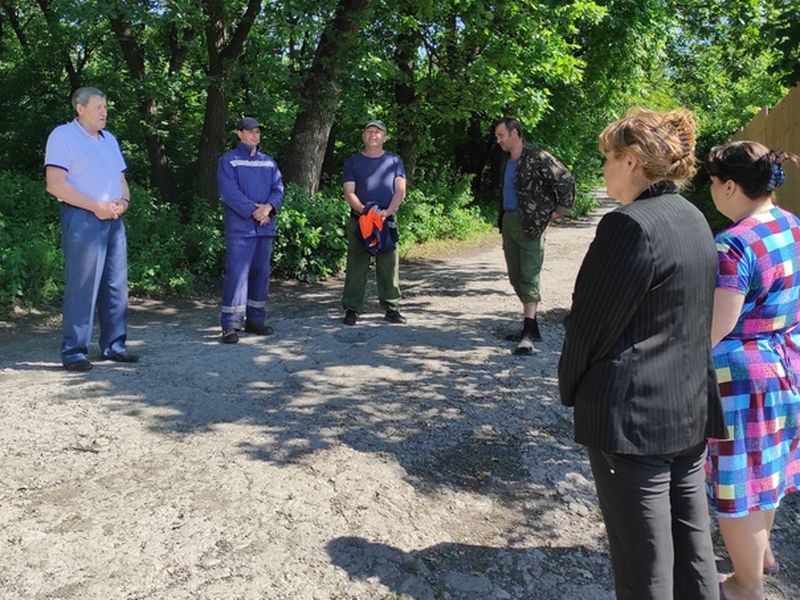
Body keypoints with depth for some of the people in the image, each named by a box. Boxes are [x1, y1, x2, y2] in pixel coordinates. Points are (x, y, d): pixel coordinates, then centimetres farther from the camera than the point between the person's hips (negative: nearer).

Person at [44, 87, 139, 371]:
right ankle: (74, 351, 2)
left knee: (116, 285, 8)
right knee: (82, 287, -6)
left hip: (114, 220, 7)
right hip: (82, 219, -7)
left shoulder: (109, 139, 19)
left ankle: (113, 345, 17)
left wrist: (124, 201, -1)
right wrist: (96, 206, -16)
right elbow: (54, 184, -13)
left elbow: (121, 179, 21)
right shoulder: (63, 135, -4)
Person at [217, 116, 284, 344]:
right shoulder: (228, 161, 1)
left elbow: (279, 189, 7)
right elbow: (229, 192, -11)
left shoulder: (269, 162, 16)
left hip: (265, 227, 6)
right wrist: (253, 211, -17)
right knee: (236, 273, -10)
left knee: (261, 272, 10)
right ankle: (230, 325, -7)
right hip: (239, 227, -6)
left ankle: (255, 320, 21)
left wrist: (268, 207, -13)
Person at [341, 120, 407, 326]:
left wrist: (388, 211, -15)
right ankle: (352, 309, 4)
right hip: (359, 221, -1)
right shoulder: (353, 162, 9)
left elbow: (400, 191, 3)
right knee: (356, 267, -1)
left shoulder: (394, 161, 12)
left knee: (389, 267, 1)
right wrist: (363, 209, -17)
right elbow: (349, 192, 1)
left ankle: (392, 308, 9)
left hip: (387, 221, 1)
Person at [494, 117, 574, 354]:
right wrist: (502, 219, 14)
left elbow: (565, 179, -10)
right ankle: (531, 326, 22)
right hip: (508, 222, 9)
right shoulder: (507, 162, 14)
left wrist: (562, 209, -7)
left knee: (528, 277, -11)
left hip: (531, 224, -9)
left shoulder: (537, 157, -10)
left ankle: (529, 334, -11)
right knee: (516, 278, 11)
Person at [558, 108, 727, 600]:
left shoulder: (630, 225, -19)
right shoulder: (695, 221, 9)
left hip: (634, 413, -9)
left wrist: (572, 388, 1)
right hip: (692, 408, 9)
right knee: (692, 547, 19)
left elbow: (590, 320, -15)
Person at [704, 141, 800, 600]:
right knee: (761, 467, 26)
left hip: (741, 378, -9)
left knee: (736, 480, 8)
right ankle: (761, 551, 47)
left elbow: (713, 328, -25)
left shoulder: (735, 245, -25)